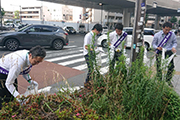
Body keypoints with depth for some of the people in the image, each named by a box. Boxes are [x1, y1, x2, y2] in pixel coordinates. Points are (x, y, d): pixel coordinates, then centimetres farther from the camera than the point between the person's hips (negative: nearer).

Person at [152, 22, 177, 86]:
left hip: (169, 52, 2)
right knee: (159, 67, -1)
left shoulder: (172, 34, -1)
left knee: (171, 66, -2)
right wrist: (157, 47, -17)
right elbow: (153, 44, 3)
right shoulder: (157, 35, -5)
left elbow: (175, 42, 10)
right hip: (160, 52, -1)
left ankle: (168, 80, 19)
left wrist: (173, 47, -11)